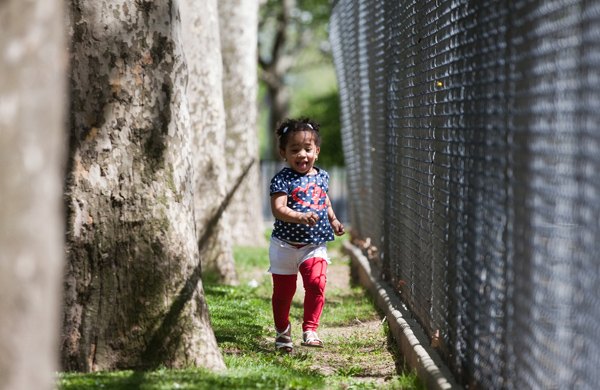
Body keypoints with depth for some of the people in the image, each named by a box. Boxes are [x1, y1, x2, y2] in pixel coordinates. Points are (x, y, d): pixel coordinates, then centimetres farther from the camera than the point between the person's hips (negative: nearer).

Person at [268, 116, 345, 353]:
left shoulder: (321, 176, 8)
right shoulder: (282, 179, -10)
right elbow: (278, 209, -21)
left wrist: (333, 220, 14)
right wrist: (301, 217, -35)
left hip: (314, 245, 3)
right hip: (285, 245, -3)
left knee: (316, 284, -16)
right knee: (283, 290, 7)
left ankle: (310, 330, -5)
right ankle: (282, 331, 28)